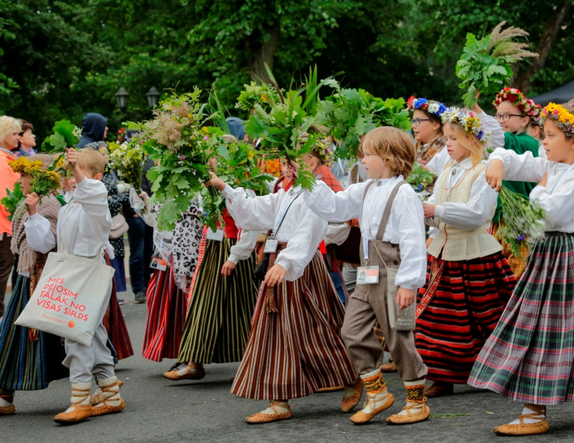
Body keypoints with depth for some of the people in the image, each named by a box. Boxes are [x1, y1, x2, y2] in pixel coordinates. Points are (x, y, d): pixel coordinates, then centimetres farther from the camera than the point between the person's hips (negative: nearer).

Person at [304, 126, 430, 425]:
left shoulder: (403, 194, -14)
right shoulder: (365, 191, 11)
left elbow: (413, 241, -18)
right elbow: (333, 206, 18)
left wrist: (409, 283, -20)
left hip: (392, 278, -8)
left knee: (399, 338, 0)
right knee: (353, 332, 6)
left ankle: (417, 402, 14)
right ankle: (377, 393, 19)